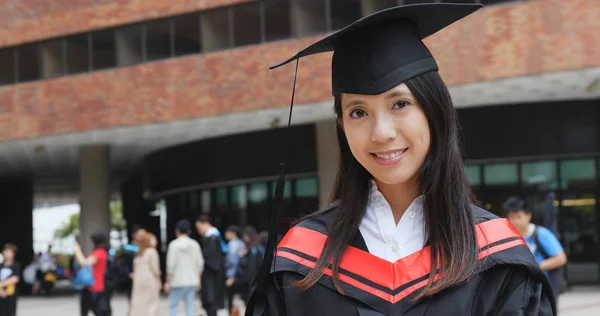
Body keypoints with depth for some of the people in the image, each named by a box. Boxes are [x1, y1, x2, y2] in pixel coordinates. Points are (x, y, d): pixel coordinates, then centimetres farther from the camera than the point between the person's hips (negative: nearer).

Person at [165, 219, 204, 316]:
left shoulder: (174, 245, -8)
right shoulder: (195, 245, 4)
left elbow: (171, 265, -10)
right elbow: (200, 264, 6)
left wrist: (168, 281, -3)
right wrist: (198, 281, 15)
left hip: (178, 281, -4)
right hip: (192, 281, 4)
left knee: (173, 305, 3)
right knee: (189, 305, 6)